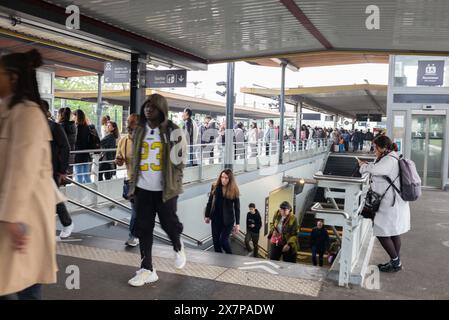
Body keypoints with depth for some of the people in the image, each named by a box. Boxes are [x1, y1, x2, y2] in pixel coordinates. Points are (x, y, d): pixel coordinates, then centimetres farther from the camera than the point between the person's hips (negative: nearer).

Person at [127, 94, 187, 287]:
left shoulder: (172, 131, -6)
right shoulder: (140, 130, 8)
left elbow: (178, 162, -2)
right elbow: (135, 158, 15)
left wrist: (179, 152, -21)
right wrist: (132, 184, 13)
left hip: (165, 188, -4)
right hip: (143, 188, 4)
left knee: (169, 223, 6)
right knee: (143, 228, 5)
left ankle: (178, 249, 40)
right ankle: (147, 269, 17)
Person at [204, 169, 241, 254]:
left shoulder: (234, 191, -9)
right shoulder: (215, 187, -2)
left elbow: (237, 208, -5)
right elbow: (210, 202, 7)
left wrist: (237, 223, -7)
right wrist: (207, 215, 8)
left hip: (228, 220, -3)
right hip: (216, 219, 3)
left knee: (223, 240, -8)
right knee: (216, 241, 7)